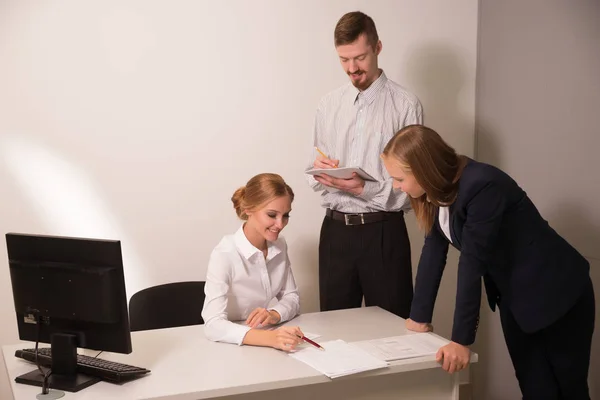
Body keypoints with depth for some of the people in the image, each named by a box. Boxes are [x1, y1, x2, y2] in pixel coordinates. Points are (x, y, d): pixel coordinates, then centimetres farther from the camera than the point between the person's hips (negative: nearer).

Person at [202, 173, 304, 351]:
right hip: (232, 346, -5)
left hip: (266, 334, 5)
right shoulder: (224, 254, -21)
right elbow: (213, 325, -29)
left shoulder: (280, 246, -2)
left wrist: (274, 314, -15)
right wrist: (269, 338, -42)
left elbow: (292, 297, 6)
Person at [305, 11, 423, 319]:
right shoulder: (328, 105, 8)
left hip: (383, 232, -4)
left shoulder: (405, 105, -7)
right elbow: (314, 175, 11)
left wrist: (365, 189, -20)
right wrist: (319, 171, -10)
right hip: (335, 230, 4)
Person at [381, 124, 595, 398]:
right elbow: (433, 250, -4)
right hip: (512, 296, 7)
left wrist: (461, 340, -29)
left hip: (556, 291, -7)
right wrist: (420, 317, -3)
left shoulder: (482, 186, -30)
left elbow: (472, 262, -31)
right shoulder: (438, 189, -5)